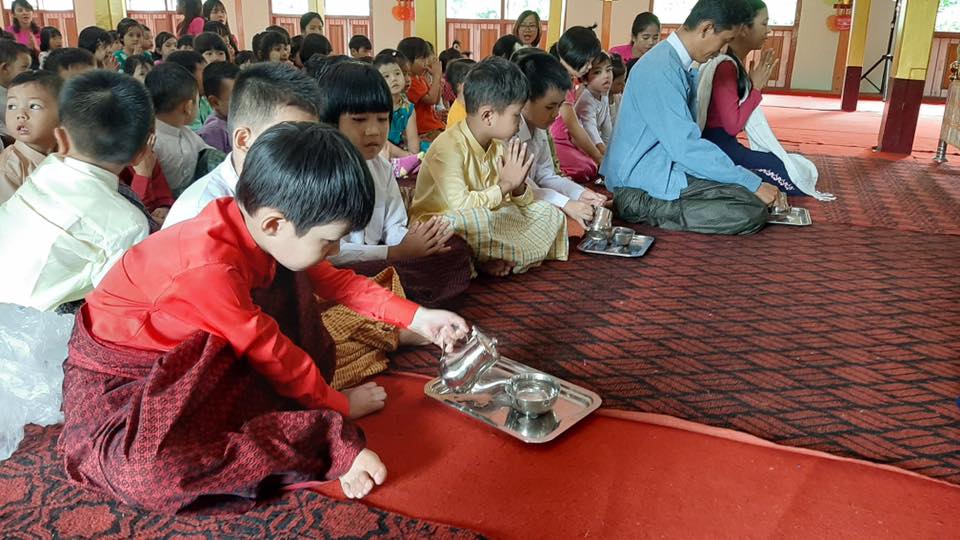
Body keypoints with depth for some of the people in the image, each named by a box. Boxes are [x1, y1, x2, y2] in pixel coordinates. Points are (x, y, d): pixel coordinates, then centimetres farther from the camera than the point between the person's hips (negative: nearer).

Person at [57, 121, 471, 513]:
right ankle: (326, 442, -27)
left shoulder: (254, 224, -12)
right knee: (145, 470, -38)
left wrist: (417, 317, 2)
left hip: (196, 355, 8)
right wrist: (338, 405, -7)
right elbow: (270, 351, -22)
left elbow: (335, 280, 3)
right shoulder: (211, 267, -36)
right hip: (117, 374, -8)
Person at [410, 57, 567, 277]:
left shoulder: (497, 145, 4)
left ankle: (488, 259, -12)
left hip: (484, 223, 8)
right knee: (471, 221, -40)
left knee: (547, 213, 3)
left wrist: (518, 187, -15)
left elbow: (519, 202, 9)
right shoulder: (448, 147, -20)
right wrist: (505, 185, -22)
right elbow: (459, 205, -32)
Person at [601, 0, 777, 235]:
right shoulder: (661, 69, -20)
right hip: (642, 181, -10)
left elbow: (684, 136, 15)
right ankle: (646, 208, -9)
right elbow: (685, 147, -24)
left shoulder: (677, 64, 11)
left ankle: (647, 207, 3)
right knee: (753, 209, -16)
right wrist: (753, 184, -18)